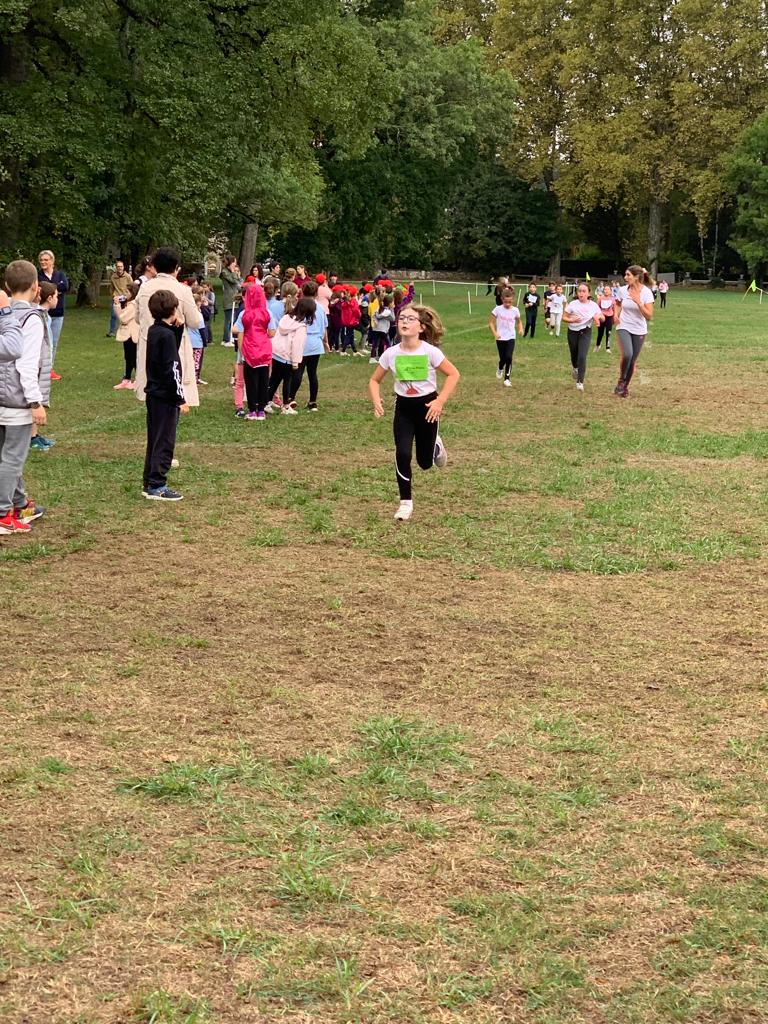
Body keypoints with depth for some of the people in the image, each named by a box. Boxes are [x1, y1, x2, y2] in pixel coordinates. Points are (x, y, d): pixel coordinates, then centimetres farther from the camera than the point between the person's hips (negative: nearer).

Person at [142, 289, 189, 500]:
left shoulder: (154, 330, 8)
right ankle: (157, 487, 1)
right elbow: (171, 370, -20)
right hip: (166, 397, -9)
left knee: (155, 440, 15)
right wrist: (180, 398, -16)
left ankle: (149, 483, 20)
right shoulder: (166, 335, -18)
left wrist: (178, 328, 9)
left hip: (154, 394, 9)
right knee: (164, 442, -2)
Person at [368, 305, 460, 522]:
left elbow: (453, 374, -9)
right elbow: (374, 380, 3)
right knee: (402, 454, -16)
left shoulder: (430, 352, -18)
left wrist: (440, 401, -18)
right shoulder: (391, 354, -10)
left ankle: (436, 445, 46)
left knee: (425, 462, 7)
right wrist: (376, 400, -16)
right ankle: (405, 502, 0)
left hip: (427, 407, -2)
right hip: (403, 408, 2)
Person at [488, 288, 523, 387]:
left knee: (509, 357, -14)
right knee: (503, 359, 3)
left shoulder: (515, 310, -4)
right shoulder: (498, 309, -8)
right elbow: (491, 322, -2)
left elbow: (519, 321, 13)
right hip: (500, 338, 0)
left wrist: (520, 329, -7)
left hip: (511, 338, 0)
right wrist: (494, 333, -14)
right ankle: (500, 369, 39)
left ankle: (507, 378, -1)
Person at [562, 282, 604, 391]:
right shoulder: (573, 304, -8)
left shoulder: (593, 305, -4)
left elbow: (602, 318, 5)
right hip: (573, 332, 1)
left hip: (585, 333, -1)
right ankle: (575, 369, 50)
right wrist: (571, 320, -22)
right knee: (574, 356, 14)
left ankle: (580, 382, -11)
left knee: (582, 357, -16)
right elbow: (564, 317, -2)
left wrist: (598, 316, -18)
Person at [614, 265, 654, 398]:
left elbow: (649, 316, -18)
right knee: (627, 354, -23)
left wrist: (638, 302, -28)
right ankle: (621, 381, -2)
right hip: (623, 327, 0)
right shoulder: (623, 290, -6)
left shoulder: (646, 292, -14)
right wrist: (616, 315, -2)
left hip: (639, 331, 0)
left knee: (633, 360, 7)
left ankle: (625, 387, 26)